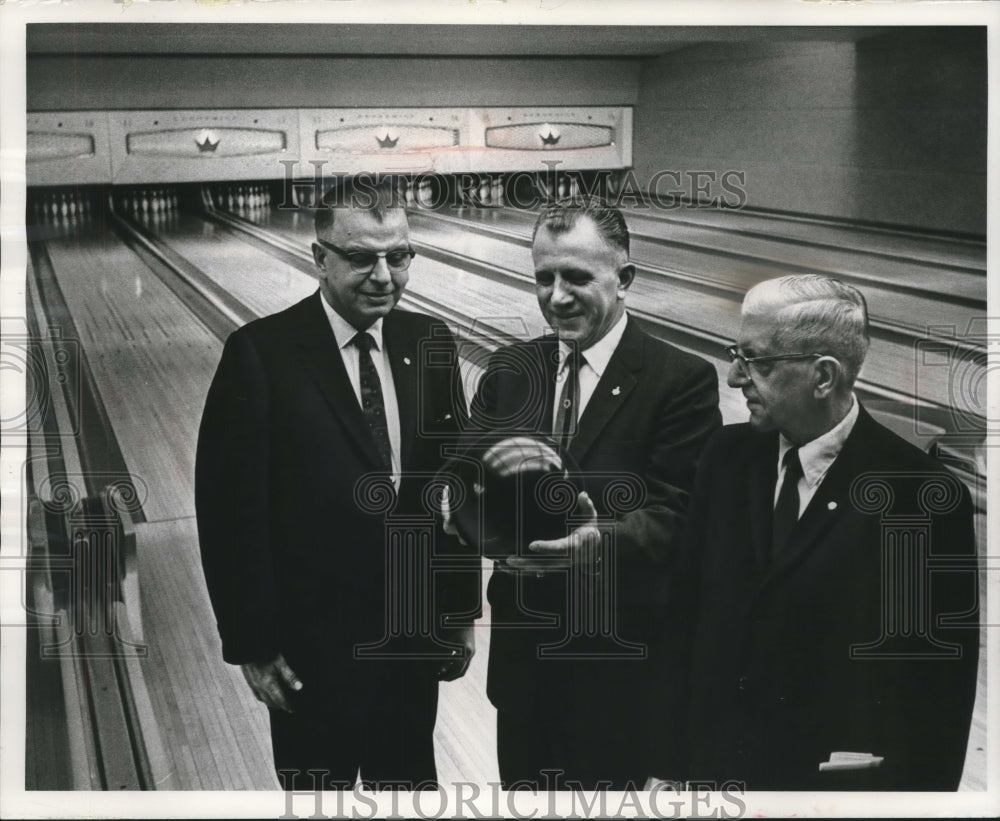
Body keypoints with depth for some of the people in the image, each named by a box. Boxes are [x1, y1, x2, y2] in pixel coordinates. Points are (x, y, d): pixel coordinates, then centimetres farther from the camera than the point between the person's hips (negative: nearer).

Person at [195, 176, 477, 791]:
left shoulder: (430, 345, 0)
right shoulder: (262, 356, -15)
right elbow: (232, 509, -12)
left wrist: (461, 611, 8)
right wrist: (252, 644, -11)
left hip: (416, 635, 4)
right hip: (313, 645, -4)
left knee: (411, 784, 20)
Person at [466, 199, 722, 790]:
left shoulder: (683, 380, -10)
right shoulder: (509, 370, 6)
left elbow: (678, 512, -16)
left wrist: (603, 539, -35)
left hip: (620, 653, -4)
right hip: (521, 641, 4)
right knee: (523, 790, 18)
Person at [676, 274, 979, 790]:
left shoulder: (921, 497, -16)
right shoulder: (729, 457, -1)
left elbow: (942, 690, -10)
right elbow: (691, 614, 3)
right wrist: (671, 748, 1)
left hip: (837, 779, -4)